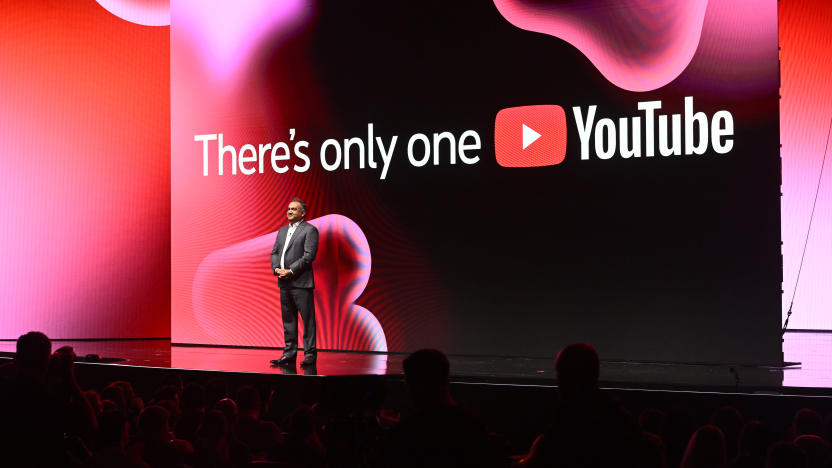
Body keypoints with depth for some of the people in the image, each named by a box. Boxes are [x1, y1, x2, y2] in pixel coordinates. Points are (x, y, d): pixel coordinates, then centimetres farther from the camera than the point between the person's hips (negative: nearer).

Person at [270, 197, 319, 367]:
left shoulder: (310, 230, -4)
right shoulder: (282, 231, 19)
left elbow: (309, 256, -12)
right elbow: (274, 253, 17)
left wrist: (290, 271, -16)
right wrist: (277, 269, -3)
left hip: (301, 283, -7)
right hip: (284, 283, 7)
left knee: (307, 320, -5)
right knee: (288, 320, 10)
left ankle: (310, 355, -2)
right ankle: (289, 354, 15)